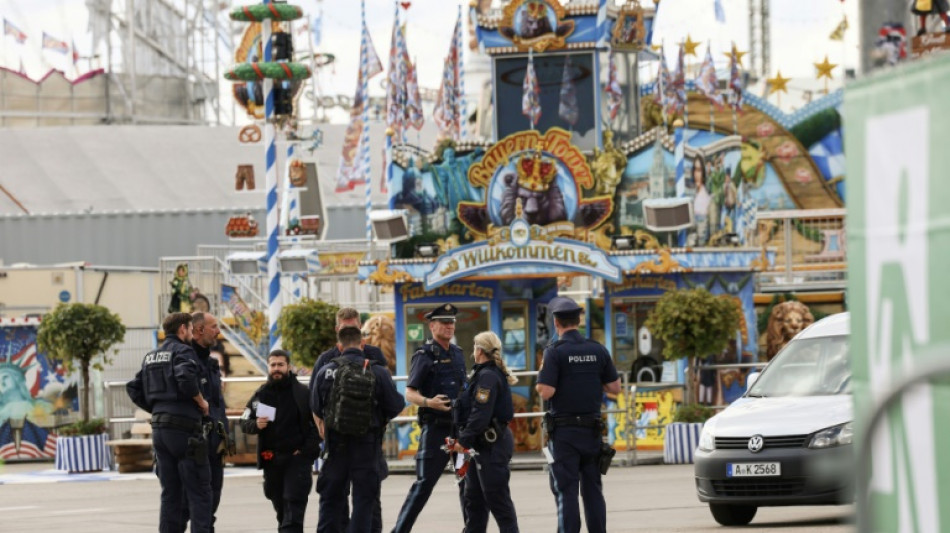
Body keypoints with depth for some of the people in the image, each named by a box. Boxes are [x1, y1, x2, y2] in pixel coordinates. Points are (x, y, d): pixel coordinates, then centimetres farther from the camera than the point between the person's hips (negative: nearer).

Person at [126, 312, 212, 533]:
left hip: (159, 428, 7)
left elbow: (134, 389, 15)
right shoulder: (183, 351, -7)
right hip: (185, 427, -7)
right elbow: (185, 379, -25)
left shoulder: (151, 356, 16)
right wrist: (201, 401, -10)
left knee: (170, 492, 11)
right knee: (199, 491, -4)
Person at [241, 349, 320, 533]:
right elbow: (244, 423, 11)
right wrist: (255, 425, -11)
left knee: (293, 506, -12)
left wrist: (308, 449, -12)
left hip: (297, 458, -4)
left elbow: (317, 423, -2)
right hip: (271, 460, 4)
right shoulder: (261, 394, 9)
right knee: (280, 507, 13)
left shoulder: (302, 393, -2)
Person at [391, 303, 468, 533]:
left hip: (459, 427, 7)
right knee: (424, 483, -9)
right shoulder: (424, 356, -8)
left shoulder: (457, 354, 13)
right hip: (435, 427, -7)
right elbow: (409, 393, -14)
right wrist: (428, 402, -30)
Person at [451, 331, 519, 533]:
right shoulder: (494, 373, 14)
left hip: (492, 446, -11)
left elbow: (480, 414, -25)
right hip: (483, 444, 11)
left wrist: (465, 440, -21)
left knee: (496, 498, -5)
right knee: (474, 497, 16)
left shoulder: (487, 376, -17)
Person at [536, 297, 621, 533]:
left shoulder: (555, 352, -10)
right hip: (591, 430, 4)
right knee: (593, 490, 10)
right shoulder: (598, 350, 4)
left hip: (563, 432, -4)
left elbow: (546, 392, -16)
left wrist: (541, 377, 4)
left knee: (566, 492, -2)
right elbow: (615, 387, 7)